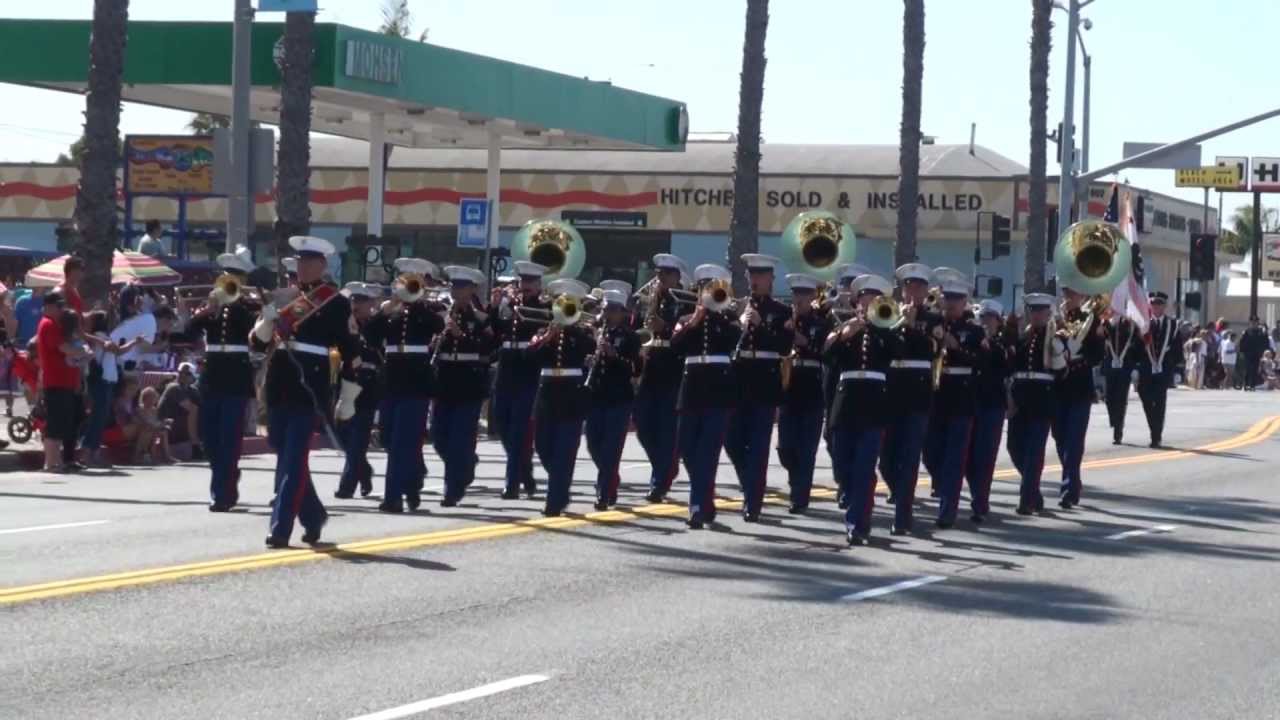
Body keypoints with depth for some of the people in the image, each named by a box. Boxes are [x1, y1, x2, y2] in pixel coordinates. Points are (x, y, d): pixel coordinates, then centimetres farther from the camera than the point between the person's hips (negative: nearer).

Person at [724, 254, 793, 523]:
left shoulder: (781, 312, 2)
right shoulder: (738, 307, 11)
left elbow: (785, 347, -10)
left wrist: (759, 324, -18)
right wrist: (739, 324, -11)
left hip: (765, 384, -4)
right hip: (739, 381, 4)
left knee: (758, 447, -5)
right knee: (733, 441, 4)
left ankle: (753, 503, -3)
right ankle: (751, 487, 26)